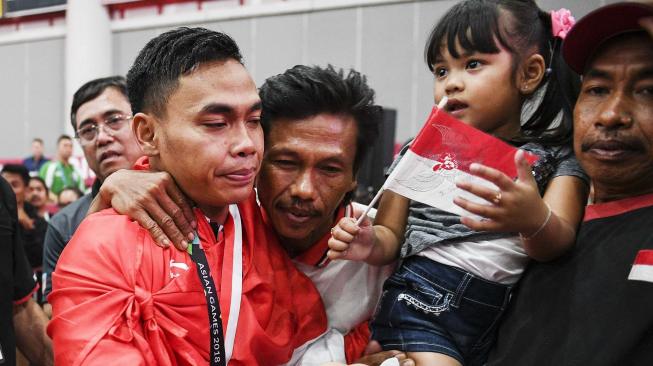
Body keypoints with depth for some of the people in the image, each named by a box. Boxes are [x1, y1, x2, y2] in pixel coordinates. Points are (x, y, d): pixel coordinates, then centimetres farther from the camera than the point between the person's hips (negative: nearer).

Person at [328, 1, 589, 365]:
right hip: (419, 312, -1)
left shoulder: (557, 160, 1)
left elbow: (559, 242, -12)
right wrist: (373, 243, -15)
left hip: (501, 331, 1)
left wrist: (534, 220, -35)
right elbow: (392, 235, 8)